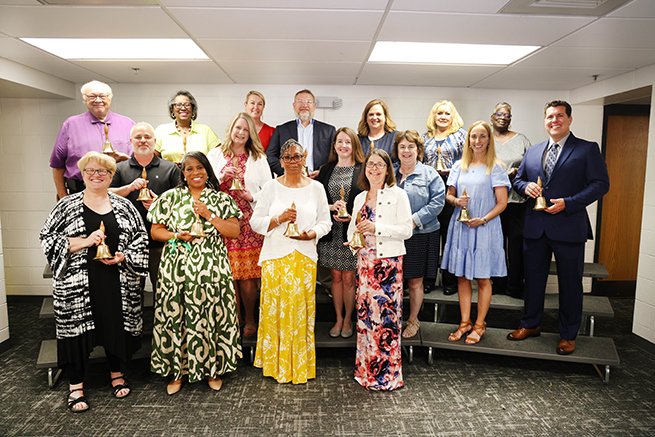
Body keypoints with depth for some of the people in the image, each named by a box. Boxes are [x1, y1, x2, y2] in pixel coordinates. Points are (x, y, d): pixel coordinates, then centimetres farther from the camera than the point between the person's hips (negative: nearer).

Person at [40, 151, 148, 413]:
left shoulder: (124, 206, 8)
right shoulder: (67, 205, 4)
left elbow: (141, 238, 9)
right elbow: (48, 238, 0)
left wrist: (123, 256, -9)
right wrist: (84, 241, -13)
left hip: (118, 282, 2)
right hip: (77, 283, -1)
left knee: (118, 325, 8)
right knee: (76, 327, 2)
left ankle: (117, 374, 30)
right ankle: (75, 386, 20)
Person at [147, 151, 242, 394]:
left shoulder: (221, 199, 8)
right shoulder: (170, 197, 9)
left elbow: (235, 231, -1)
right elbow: (155, 231, 9)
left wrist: (209, 215, -11)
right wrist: (176, 235, -10)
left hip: (212, 270, 0)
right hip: (177, 270, 1)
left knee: (211, 316, 3)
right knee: (176, 316, 3)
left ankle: (213, 369, 21)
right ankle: (177, 371, 21)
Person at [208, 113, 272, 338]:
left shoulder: (258, 158, 11)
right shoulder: (215, 154, 12)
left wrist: (252, 197, -9)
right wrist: (222, 177, -6)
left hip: (249, 223, -1)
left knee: (247, 277, -3)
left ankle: (250, 319, 17)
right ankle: (235, 318, 19)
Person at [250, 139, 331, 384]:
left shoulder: (316, 188, 9)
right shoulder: (271, 187, 5)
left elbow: (325, 221, 10)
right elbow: (255, 222, 3)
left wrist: (312, 233, -9)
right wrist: (280, 218, -12)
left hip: (305, 258, 1)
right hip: (276, 256, -1)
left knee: (301, 309, 2)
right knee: (275, 309, -1)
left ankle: (300, 365, 17)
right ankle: (276, 364, 16)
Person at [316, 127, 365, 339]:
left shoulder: (362, 170, 0)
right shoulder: (326, 170, 9)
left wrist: (353, 217, -16)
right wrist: (332, 207, -12)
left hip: (352, 231, -3)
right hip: (331, 232, 3)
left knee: (348, 278, 4)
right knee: (336, 276, 11)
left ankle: (348, 319, 23)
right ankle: (339, 319, 25)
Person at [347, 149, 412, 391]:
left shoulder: (398, 195, -1)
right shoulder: (360, 198, 16)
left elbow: (406, 230, -8)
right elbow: (353, 227, 23)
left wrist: (376, 228, -18)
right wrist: (353, 240, 0)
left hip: (389, 261, -5)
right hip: (365, 260, 5)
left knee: (386, 314, -5)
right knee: (364, 311, 7)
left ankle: (387, 373, 7)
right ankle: (366, 370, 20)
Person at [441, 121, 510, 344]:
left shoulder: (496, 167, -3)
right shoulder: (459, 166, 9)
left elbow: (502, 202, -5)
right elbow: (449, 194, 15)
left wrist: (483, 219, -19)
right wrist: (456, 201, -8)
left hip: (484, 228, -4)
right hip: (460, 226, 4)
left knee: (483, 278, 4)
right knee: (462, 276, 8)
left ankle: (480, 324, 19)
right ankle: (465, 322, 22)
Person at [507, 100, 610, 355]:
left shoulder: (587, 150, 0)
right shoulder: (533, 152, 13)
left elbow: (601, 184, -7)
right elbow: (518, 180, 19)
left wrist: (568, 203, -18)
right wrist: (526, 187, -5)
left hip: (568, 227, -4)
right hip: (535, 227, 4)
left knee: (570, 283, 7)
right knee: (533, 278, 14)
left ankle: (568, 335, 24)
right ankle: (530, 325, 31)